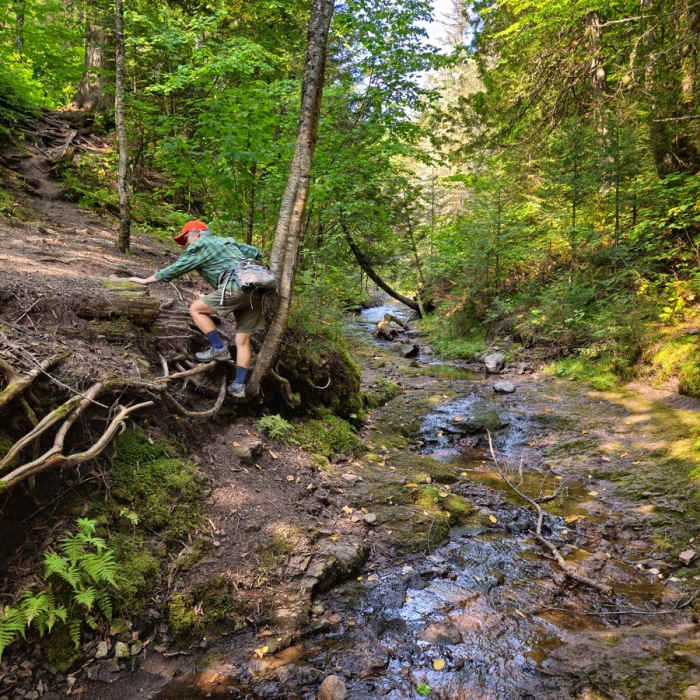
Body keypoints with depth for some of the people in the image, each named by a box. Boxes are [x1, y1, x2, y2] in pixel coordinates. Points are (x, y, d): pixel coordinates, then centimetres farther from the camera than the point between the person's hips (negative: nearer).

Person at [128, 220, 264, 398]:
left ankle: (218, 348, 8)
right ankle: (238, 386, 10)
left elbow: (175, 269, 8)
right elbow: (255, 253, 28)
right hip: (255, 294, 8)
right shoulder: (227, 241, 29)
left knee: (196, 309, 8)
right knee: (243, 341, 11)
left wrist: (145, 280, 15)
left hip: (235, 289, -8)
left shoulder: (200, 245, 8)